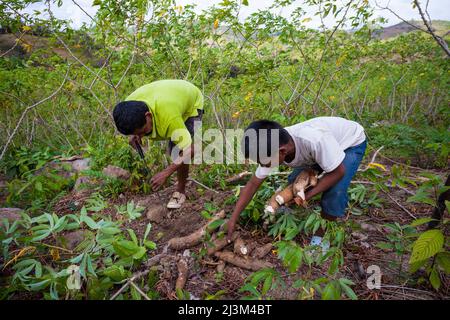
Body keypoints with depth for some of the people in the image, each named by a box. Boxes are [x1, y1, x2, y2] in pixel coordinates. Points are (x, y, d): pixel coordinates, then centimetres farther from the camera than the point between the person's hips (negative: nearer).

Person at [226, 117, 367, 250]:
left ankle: (321, 235, 1)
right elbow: (253, 184, -15)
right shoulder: (272, 149, -24)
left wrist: (307, 195, -28)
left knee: (335, 192, -23)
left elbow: (338, 172, -28)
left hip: (352, 142, -5)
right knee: (294, 180, -5)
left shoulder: (314, 141, -45)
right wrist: (233, 219, -16)